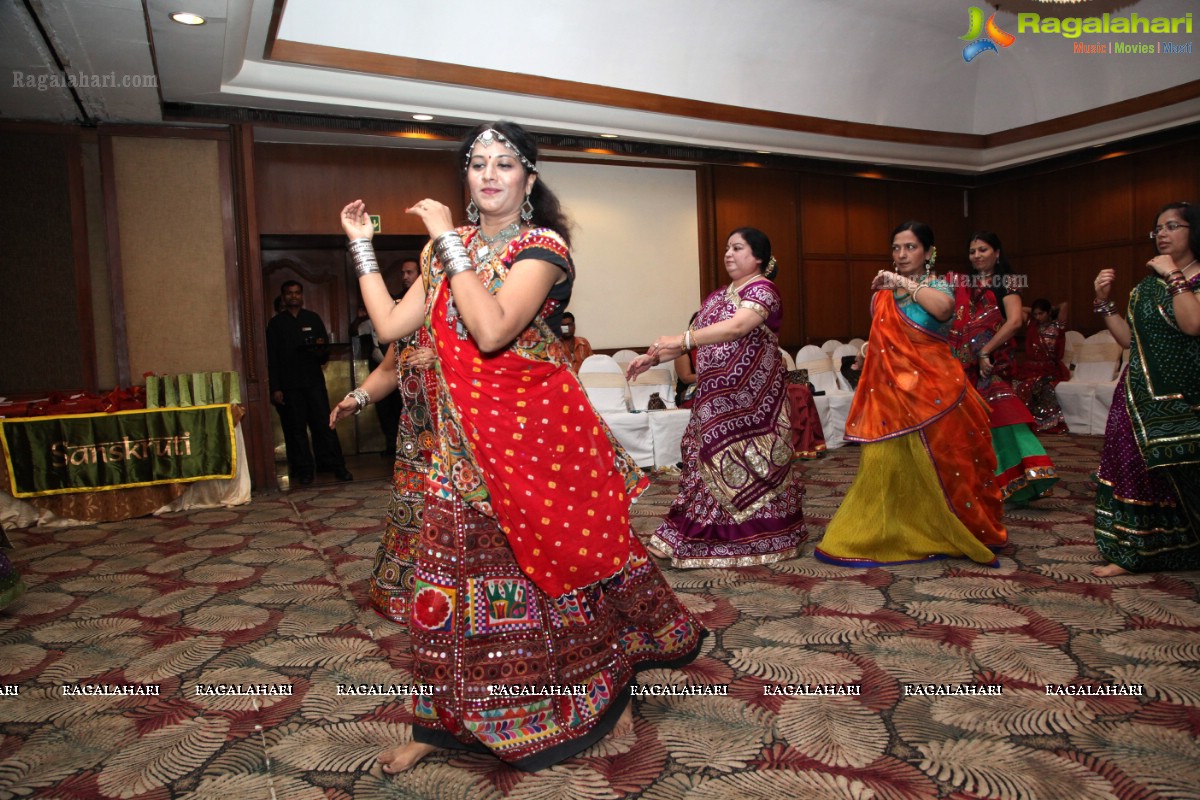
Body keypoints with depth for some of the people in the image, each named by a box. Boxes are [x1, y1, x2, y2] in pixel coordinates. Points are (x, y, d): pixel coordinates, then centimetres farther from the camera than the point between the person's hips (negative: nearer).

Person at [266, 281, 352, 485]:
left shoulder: (313, 319, 13)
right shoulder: (276, 323, 8)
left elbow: (325, 348, 16)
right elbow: (272, 358, 3)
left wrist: (321, 349, -10)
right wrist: (275, 388, -5)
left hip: (314, 380, 1)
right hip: (289, 384, -1)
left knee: (324, 423, -3)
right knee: (296, 428, 1)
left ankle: (335, 465, 3)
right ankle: (304, 470, 9)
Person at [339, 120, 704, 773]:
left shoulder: (543, 247, -8)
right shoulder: (449, 252, 12)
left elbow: (492, 331, -24)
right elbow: (390, 325, 7)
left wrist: (450, 241, -18)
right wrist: (361, 244, 13)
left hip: (536, 436, -5)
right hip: (463, 442, 5)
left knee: (561, 566, 8)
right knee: (454, 575, 8)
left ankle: (607, 692, 34)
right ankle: (445, 720, 27)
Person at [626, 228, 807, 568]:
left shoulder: (762, 290, -8)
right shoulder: (716, 296, 18)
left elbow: (737, 327, -25)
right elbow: (693, 337, 18)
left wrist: (683, 339, -32)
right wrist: (652, 357, 6)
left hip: (750, 400, -7)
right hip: (716, 400, 8)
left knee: (751, 466, -2)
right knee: (709, 462, 8)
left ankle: (763, 538, 11)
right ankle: (689, 537, 14)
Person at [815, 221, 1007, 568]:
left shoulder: (937, 287, -3)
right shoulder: (883, 291, 11)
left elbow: (943, 308, -29)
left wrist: (904, 283, -23)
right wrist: (868, 350, 5)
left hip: (932, 389, -4)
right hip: (891, 391, 4)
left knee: (938, 464, 2)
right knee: (885, 464, 3)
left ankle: (944, 534, 19)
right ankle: (885, 535, 15)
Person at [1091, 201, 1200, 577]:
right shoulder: (1147, 285, 14)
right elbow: (1128, 338, 10)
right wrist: (1104, 302, 2)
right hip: (1143, 392, 5)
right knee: (1136, 465, 3)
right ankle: (1131, 552, 8)